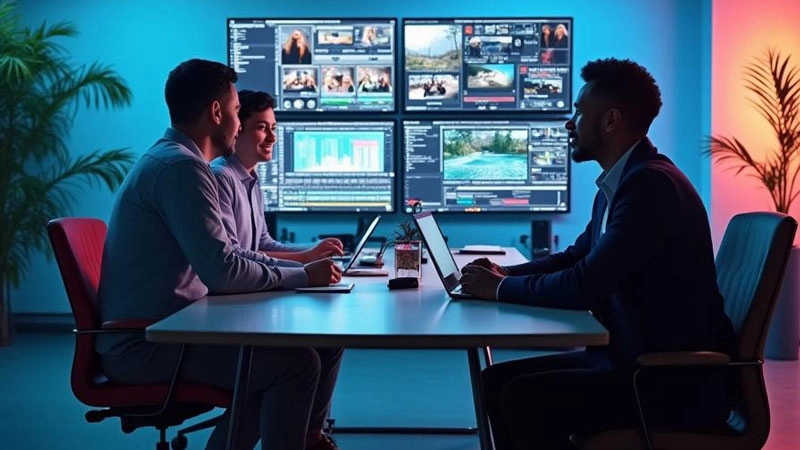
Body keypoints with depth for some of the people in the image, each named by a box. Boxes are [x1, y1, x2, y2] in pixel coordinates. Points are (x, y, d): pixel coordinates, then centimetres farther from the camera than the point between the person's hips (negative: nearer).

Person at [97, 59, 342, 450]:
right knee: (298, 362, -15)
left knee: (273, 356, 17)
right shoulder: (181, 165, -17)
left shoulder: (170, 158, 16)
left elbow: (222, 256, 19)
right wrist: (301, 277, -11)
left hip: (155, 332, 11)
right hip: (147, 346, -11)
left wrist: (301, 265, 9)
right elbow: (221, 271, -25)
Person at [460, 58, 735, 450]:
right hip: (631, 359, 10)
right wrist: (505, 275, 5)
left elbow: (585, 286, -24)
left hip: (674, 382, -10)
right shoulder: (621, 181, 11)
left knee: (523, 398, -22)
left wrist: (503, 289, -9)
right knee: (498, 380, 3)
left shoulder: (651, 183, -20)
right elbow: (577, 257, 22)